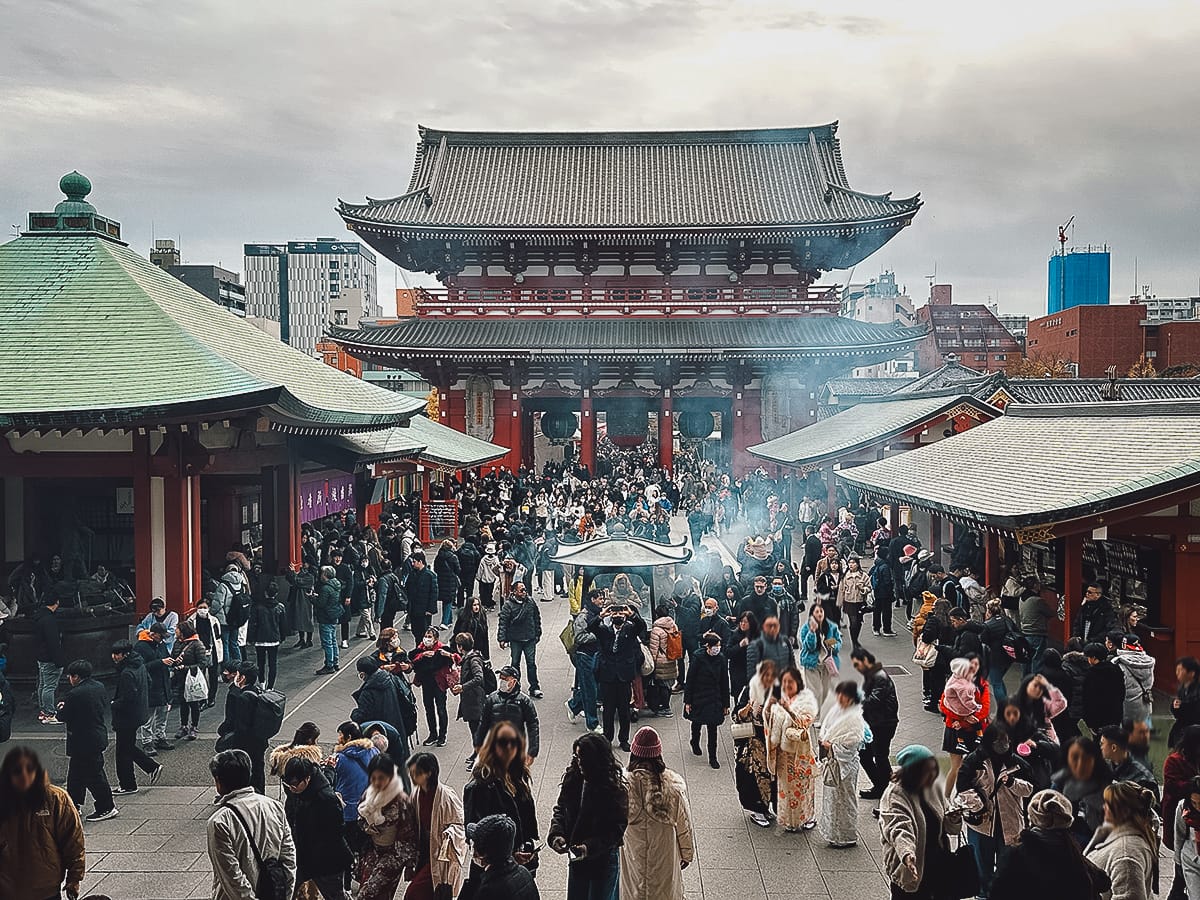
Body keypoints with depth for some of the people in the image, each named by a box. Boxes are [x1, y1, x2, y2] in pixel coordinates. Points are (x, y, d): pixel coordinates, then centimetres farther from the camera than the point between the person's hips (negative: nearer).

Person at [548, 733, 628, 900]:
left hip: (603, 860, -5)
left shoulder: (615, 789, -19)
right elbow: (560, 810, 3)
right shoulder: (572, 780, -5)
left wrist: (590, 847, -29)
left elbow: (617, 829, -18)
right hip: (575, 859, 5)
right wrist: (556, 835, -16)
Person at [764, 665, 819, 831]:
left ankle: (808, 817, 19)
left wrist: (789, 710, -32)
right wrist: (769, 706, -18)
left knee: (802, 784, 3)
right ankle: (789, 820, 19)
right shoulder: (778, 699, 6)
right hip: (783, 749, 4)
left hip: (800, 749, -4)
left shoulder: (806, 699, -7)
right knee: (785, 784, 8)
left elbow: (805, 722, -18)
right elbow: (767, 720, 1)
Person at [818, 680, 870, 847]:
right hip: (832, 759, 8)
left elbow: (854, 740, -22)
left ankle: (847, 836, 16)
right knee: (831, 794, 16)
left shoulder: (855, 716, -18)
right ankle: (833, 831, 30)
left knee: (844, 797, 3)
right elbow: (825, 726, 14)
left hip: (845, 762, -8)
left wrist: (833, 746, -18)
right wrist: (824, 740, -5)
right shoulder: (837, 709, 5)